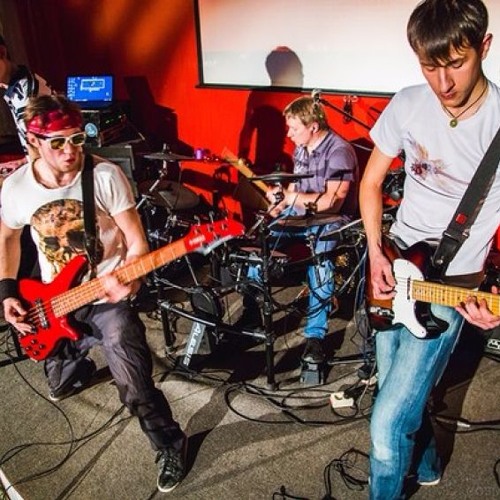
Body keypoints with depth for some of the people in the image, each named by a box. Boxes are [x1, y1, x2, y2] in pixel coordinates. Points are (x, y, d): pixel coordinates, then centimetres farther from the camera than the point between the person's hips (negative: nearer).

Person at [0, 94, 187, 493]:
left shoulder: (107, 176, -19)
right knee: (60, 386, 21)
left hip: (108, 298, -4)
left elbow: (137, 243, -14)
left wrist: (128, 282, -32)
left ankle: (170, 445, 11)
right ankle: (83, 361, 57)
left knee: (136, 390, -17)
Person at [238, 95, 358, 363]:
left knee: (319, 260, -34)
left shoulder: (339, 152, -19)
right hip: (300, 214, 8)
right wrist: (277, 209, 1)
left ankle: (315, 334, -24)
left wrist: (289, 197, -25)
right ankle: (251, 309, 5)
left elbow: (332, 203, -26)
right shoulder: (301, 149, 7)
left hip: (331, 221, -8)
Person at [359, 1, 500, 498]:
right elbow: (371, 182, 6)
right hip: (393, 267, 5)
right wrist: (376, 254, -5)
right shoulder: (406, 105, -6)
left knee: (387, 424, -7)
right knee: (396, 389, 23)